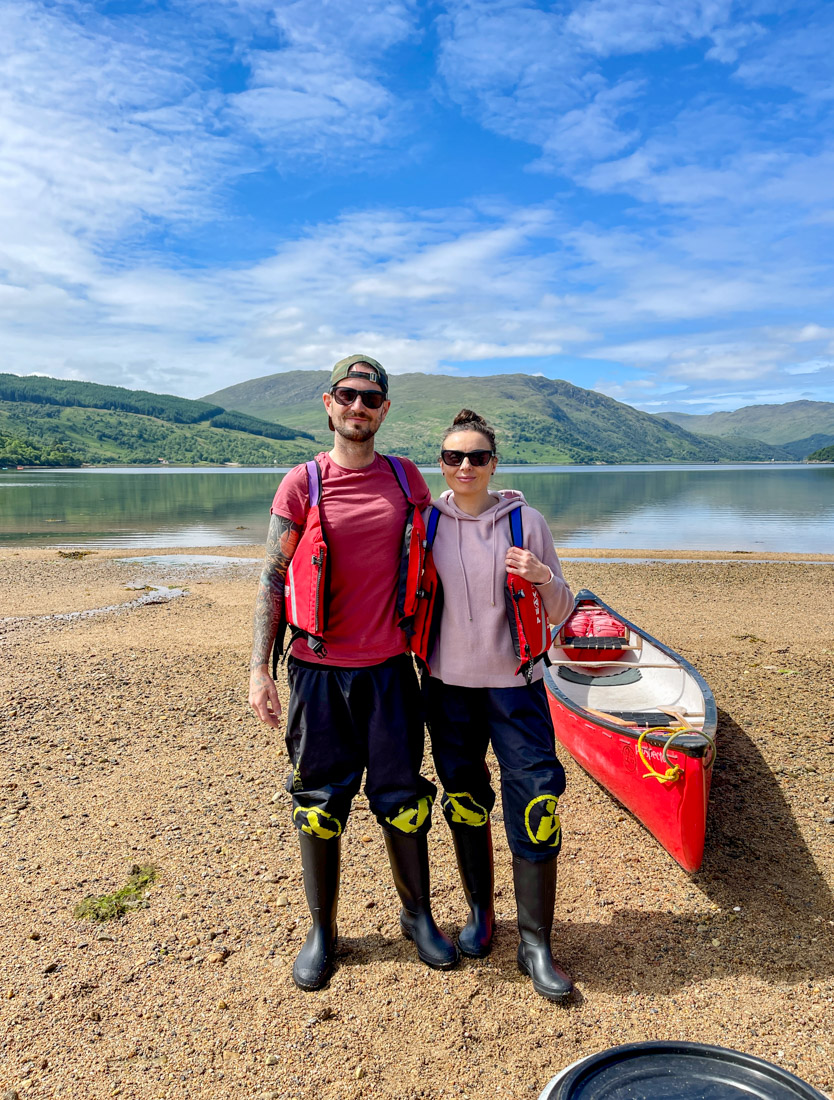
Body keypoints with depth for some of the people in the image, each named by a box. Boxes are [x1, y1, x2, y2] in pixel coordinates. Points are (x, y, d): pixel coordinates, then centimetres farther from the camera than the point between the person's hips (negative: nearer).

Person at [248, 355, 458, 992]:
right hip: (319, 669, -1)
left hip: (390, 666, 2)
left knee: (402, 796, 10)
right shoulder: (302, 485, -3)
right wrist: (259, 669, -4)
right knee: (320, 800, 10)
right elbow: (273, 580, 0)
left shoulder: (407, 479, 5)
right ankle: (321, 930, 30)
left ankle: (419, 915, 33)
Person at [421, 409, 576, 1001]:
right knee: (465, 802, 13)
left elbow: (560, 612, -1)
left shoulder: (526, 520, -3)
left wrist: (543, 578, -20)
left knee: (535, 807, -2)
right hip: (449, 685, 2)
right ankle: (480, 911, 36)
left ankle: (536, 943, 17)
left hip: (515, 685, -1)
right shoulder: (428, 523, 1)